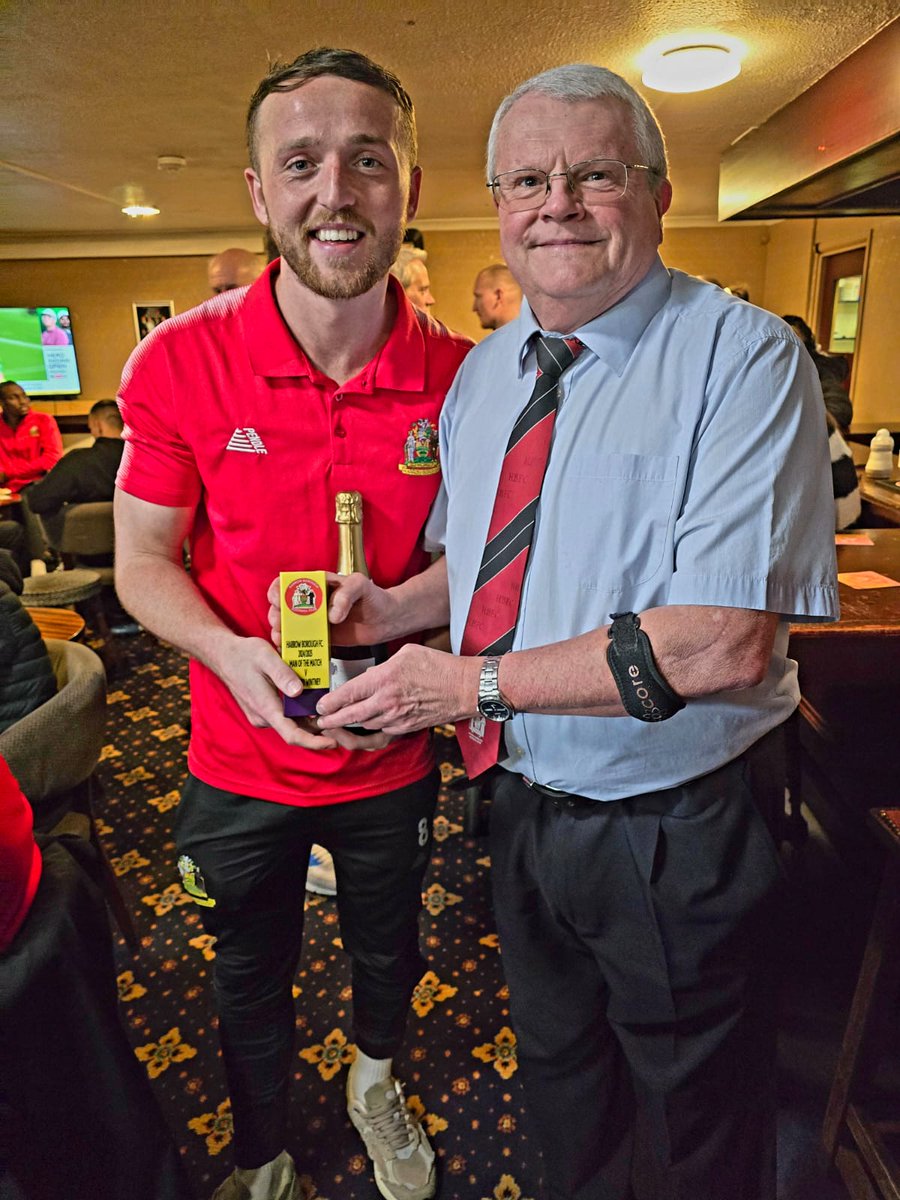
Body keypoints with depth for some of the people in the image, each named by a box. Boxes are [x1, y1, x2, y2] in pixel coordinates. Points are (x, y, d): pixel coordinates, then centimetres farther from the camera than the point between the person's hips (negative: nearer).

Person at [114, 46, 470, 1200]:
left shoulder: (459, 375, -13)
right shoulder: (180, 362, -16)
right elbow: (142, 559, -8)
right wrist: (230, 652, -27)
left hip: (392, 758, 2)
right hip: (241, 760, 0)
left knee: (387, 952, 29)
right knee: (249, 977, 25)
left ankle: (375, 1082, 66)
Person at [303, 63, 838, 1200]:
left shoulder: (744, 357, -19)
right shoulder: (480, 373, 3)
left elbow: (725, 642, -29)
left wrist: (472, 683, -23)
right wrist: (400, 606, -8)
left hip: (673, 837, -6)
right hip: (521, 806, 6)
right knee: (556, 1075, 32)